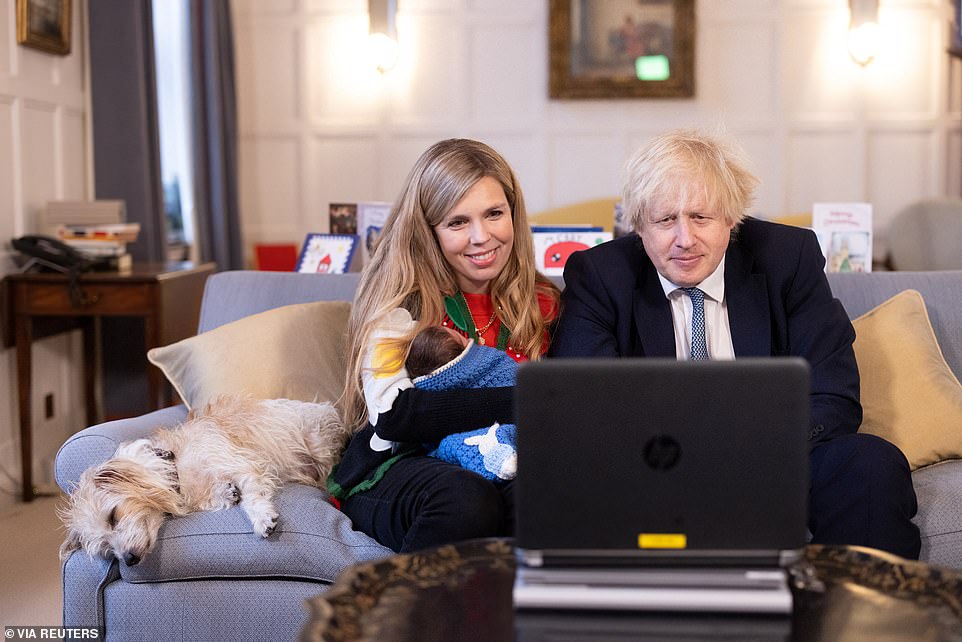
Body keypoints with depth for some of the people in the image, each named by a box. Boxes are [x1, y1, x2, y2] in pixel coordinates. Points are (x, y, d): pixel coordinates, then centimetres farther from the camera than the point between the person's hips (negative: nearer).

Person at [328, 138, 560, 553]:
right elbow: (392, 413, -18)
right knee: (466, 499, -37)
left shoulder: (542, 303, 9)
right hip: (396, 468, -2)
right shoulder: (401, 300, -3)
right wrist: (518, 403, -22)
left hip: (500, 473, 3)